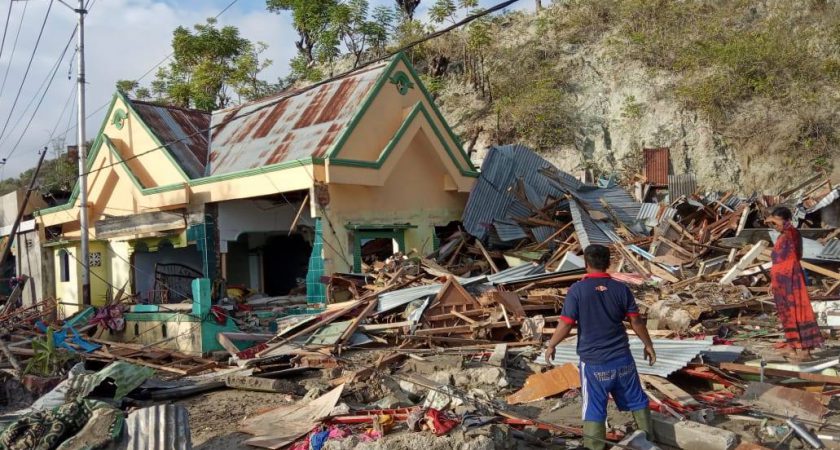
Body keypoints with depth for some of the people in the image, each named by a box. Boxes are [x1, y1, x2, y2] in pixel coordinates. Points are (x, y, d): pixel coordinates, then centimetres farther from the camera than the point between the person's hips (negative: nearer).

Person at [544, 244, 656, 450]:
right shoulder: (621, 288, -4)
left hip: (593, 362, -3)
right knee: (637, 401, 23)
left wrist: (551, 346, 3)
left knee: (594, 410, 7)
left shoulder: (577, 289, -13)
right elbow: (636, 321, 2)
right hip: (622, 358, 3)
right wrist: (648, 344, 17)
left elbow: (565, 325, -13)